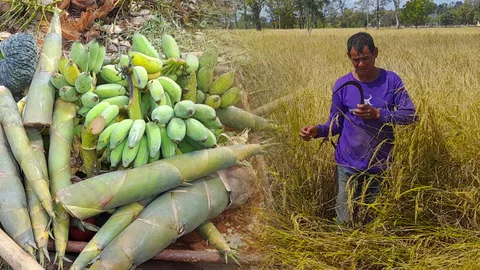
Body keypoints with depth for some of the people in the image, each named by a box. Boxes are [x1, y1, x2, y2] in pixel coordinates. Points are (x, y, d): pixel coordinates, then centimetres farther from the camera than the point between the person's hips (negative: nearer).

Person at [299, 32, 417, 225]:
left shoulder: (391, 80, -4)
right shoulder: (342, 85, -3)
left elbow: (411, 115, -9)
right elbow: (335, 124, 0)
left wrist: (378, 114, -23)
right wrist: (317, 130, -21)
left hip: (381, 165, 0)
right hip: (348, 166, 0)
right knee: (345, 223, 1)